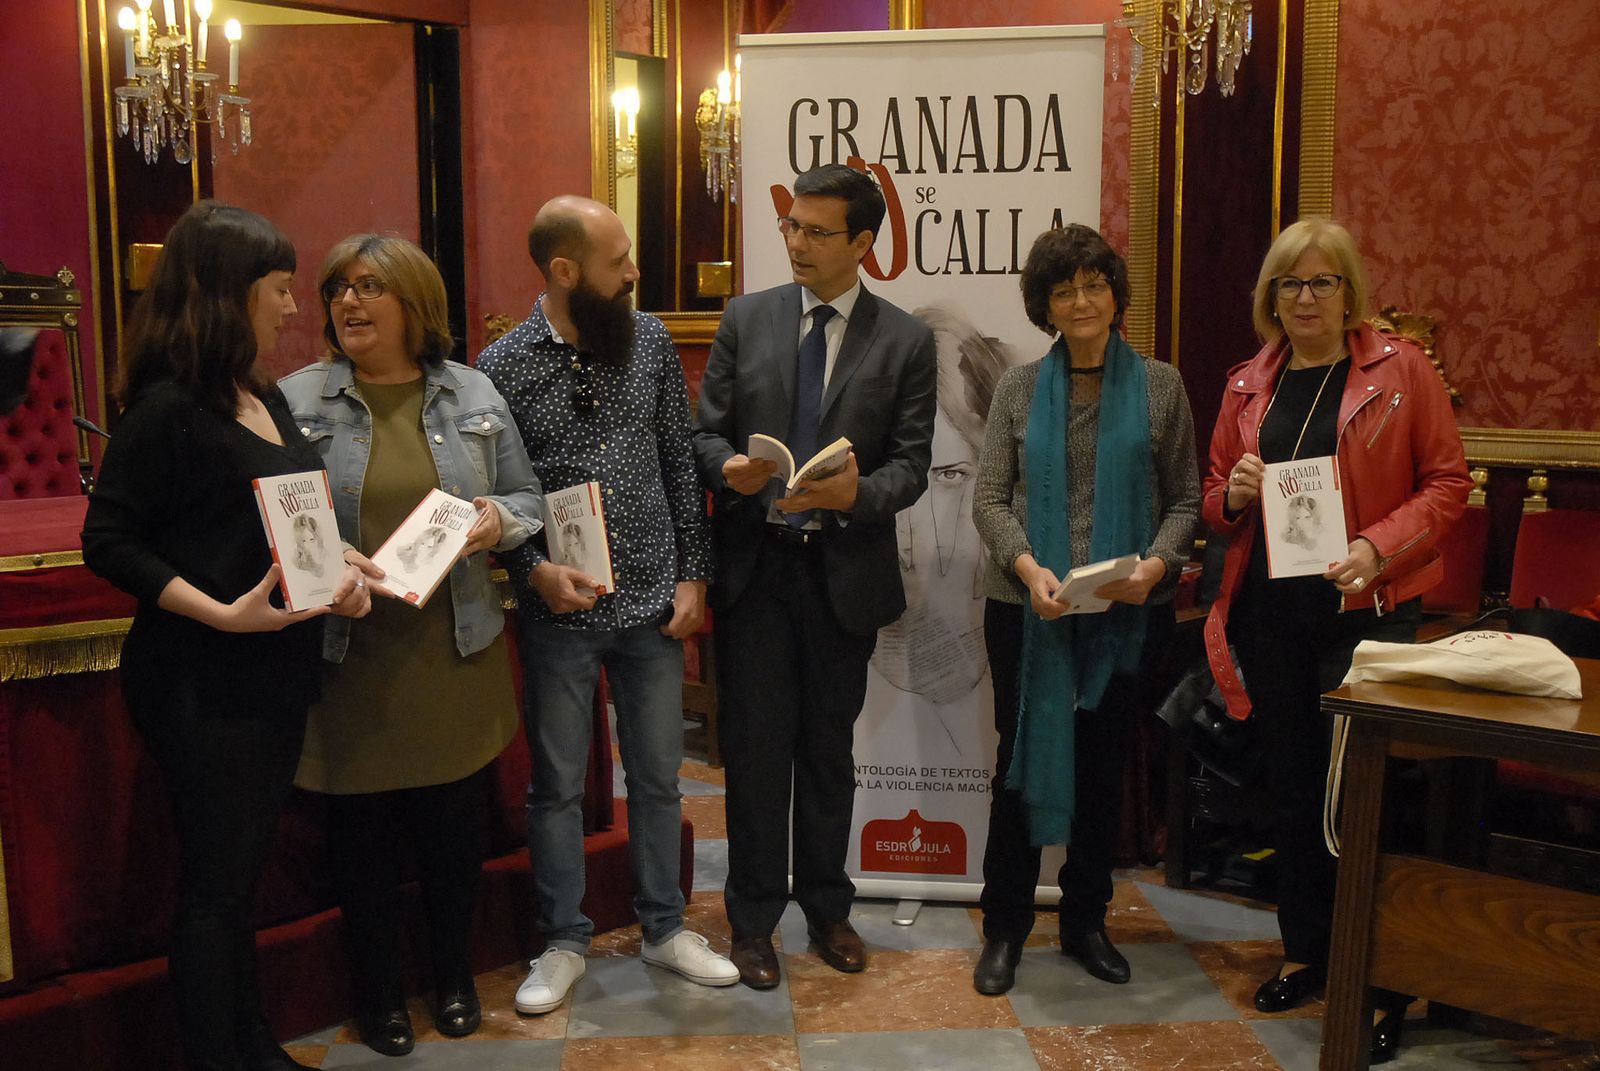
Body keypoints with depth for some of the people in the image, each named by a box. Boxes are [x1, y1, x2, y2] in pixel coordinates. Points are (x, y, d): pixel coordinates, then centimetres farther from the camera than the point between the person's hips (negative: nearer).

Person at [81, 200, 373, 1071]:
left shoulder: (266, 398, 10)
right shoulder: (168, 408, -15)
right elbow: (109, 542, -16)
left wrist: (336, 566, 1)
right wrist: (221, 613, -25)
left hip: (278, 672, 8)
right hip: (204, 682, -8)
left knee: (242, 870, 19)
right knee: (215, 882, 4)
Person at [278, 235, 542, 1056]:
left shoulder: (472, 395, 5)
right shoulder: (299, 400, -2)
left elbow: (527, 497, 12)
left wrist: (500, 519, -10)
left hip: (456, 650, 2)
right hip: (349, 653, -2)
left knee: (456, 823, 12)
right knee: (362, 830, 9)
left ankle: (454, 974, 36)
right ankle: (376, 990, 31)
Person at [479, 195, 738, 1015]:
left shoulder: (650, 341, 1)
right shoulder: (504, 366, -7)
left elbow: (679, 463, 5)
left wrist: (693, 574, 2)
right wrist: (536, 570, -17)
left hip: (652, 603, 3)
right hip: (558, 610, -2)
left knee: (658, 776, 14)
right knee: (557, 784, 11)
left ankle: (665, 927, 31)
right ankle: (564, 941, 28)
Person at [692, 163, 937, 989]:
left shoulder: (905, 341, 1)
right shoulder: (745, 319, 5)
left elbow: (910, 464, -3)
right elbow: (705, 431, 6)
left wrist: (855, 494, -23)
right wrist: (727, 467, -16)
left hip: (844, 570, 0)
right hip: (754, 564, 0)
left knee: (828, 748, 13)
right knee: (756, 748, 4)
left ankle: (827, 907, 30)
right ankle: (754, 918, 19)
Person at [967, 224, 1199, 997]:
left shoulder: (1159, 385, 4)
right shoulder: (1020, 389, 4)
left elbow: (1185, 497, 4)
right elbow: (989, 498, 0)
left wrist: (1156, 563, -15)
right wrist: (1028, 567, -16)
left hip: (1129, 611, 1)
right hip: (1027, 605, 0)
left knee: (1103, 761, 10)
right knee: (1022, 758, 5)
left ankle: (1086, 920, 26)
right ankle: (1004, 927, 17)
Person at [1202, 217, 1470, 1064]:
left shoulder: (1399, 370, -1)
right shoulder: (1248, 385, 10)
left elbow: (1447, 483, -3)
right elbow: (1215, 504, 17)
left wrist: (1378, 548, -18)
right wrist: (1235, 494, -7)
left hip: (1367, 609, -4)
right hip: (1269, 610, 4)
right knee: (1292, 789, 12)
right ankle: (1306, 952, 27)